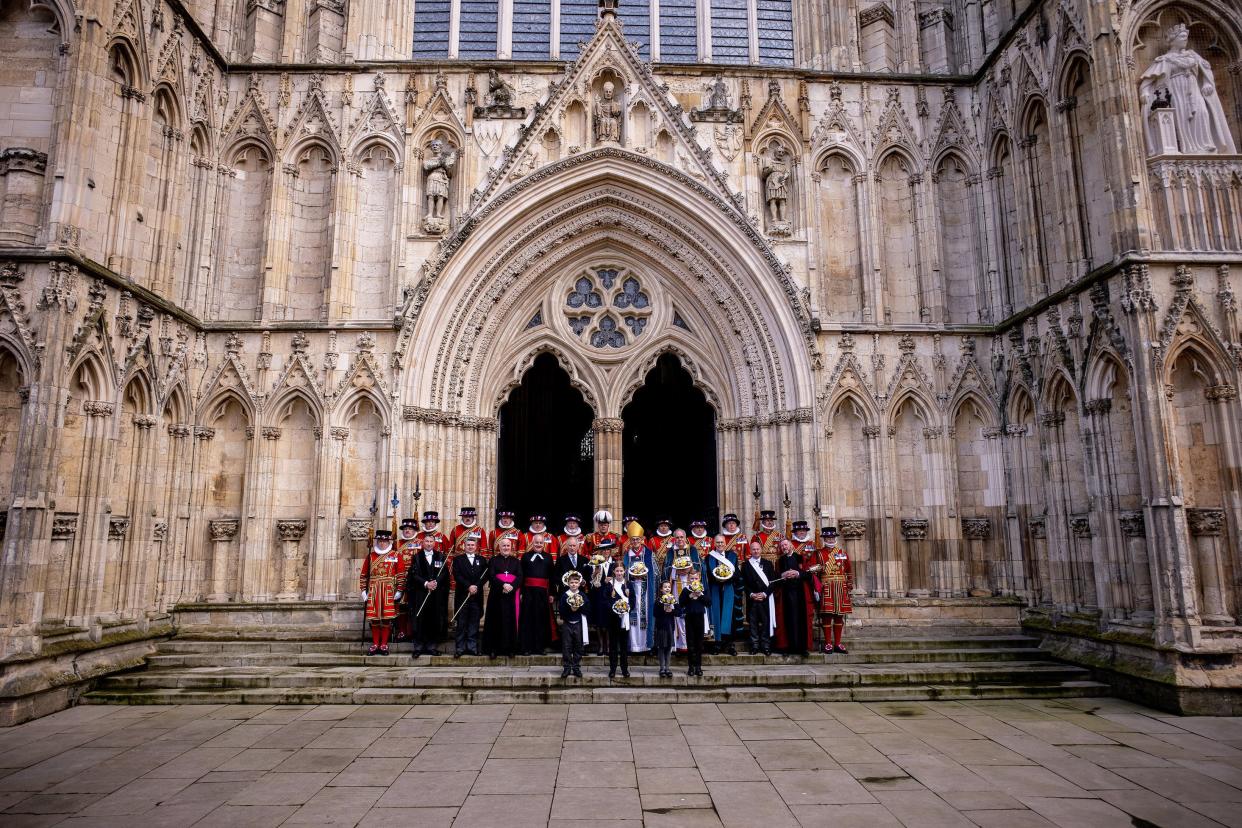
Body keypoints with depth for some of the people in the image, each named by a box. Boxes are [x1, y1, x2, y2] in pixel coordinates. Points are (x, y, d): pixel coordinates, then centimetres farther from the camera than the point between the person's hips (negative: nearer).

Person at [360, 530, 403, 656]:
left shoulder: (396, 555, 2)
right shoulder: (370, 556, 8)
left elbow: (401, 575, 0)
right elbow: (363, 575, 11)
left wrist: (399, 591, -6)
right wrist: (363, 590, 4)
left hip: (389, 591, -2)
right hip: (373, 591, 2)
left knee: (387, 618, 0)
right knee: (373, 618, 5)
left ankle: (384, 644, 10)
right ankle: (375, 644, 15)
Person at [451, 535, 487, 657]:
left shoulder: (482, 560, 12)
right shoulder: (458, 559, 6)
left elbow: (485, 576, 3)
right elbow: (456, 576, -6)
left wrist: (476, 586, -12)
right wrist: (469, 586, -15)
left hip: (477, 596, 2)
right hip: (462, 596, -2)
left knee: (474, 623, 4)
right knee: (461, 623, 1)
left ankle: (472, 647, 9)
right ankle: (460, 648, 5)